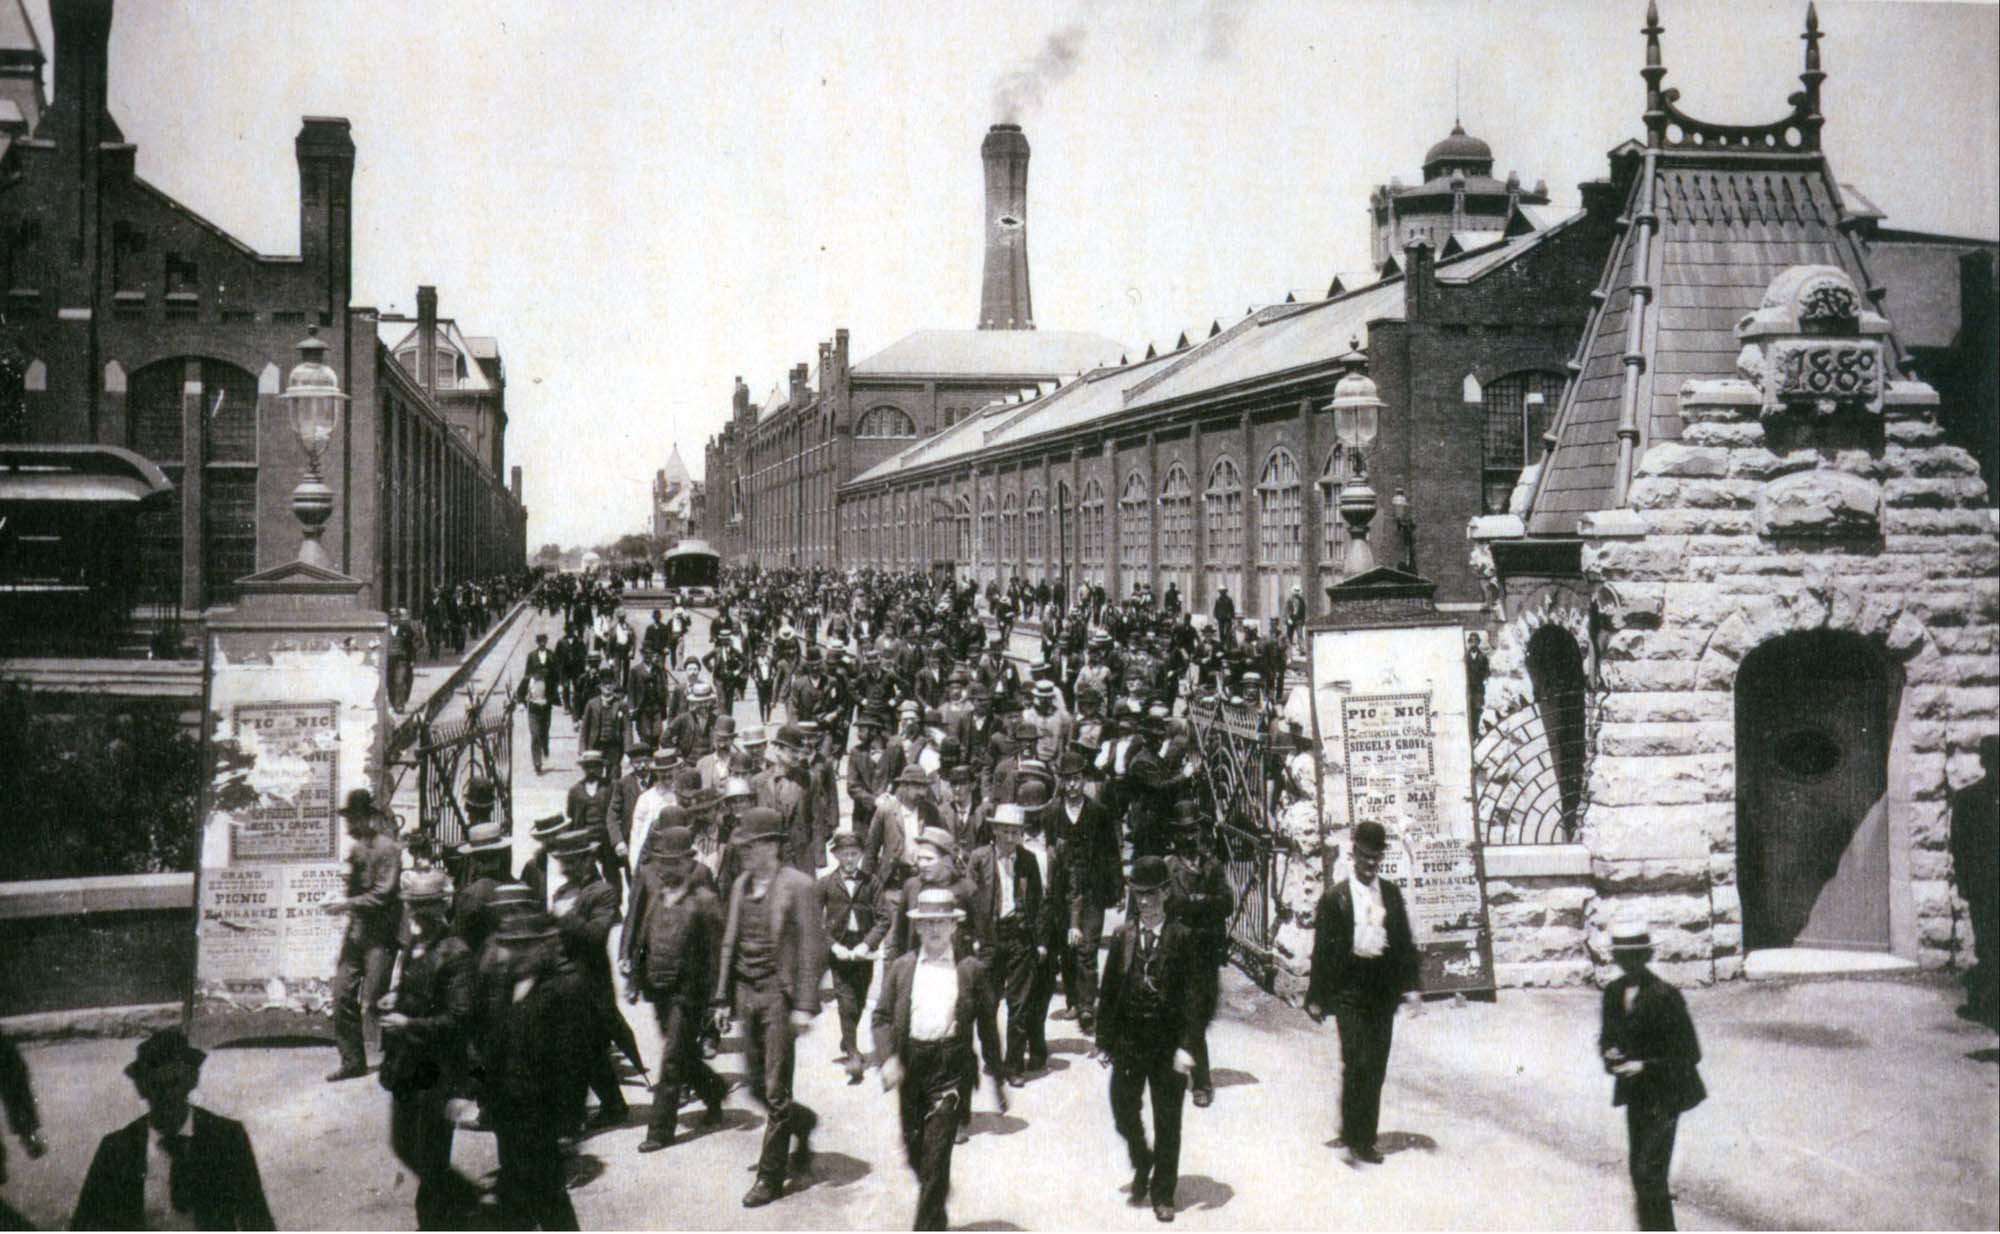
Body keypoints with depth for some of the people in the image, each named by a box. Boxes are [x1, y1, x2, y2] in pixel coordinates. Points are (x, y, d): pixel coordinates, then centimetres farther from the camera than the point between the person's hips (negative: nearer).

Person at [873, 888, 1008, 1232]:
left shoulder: (972, 970, 2)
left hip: (951, 1066, -3)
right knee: (914, 1149, 13)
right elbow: (883, 1017, 4)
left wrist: (996, 1079, 8)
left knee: (936, 1152, -9)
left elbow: (988, 1025, 6)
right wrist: (887, 1058, -13)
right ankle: (935, 1203, 42)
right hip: (909, 1064, 3)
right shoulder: (901, 968, 7)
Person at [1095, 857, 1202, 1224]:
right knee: (1123, 1112, 6)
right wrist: (1104, 1041, 2)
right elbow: (1108, 991, 4)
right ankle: (1142, 1164, 35)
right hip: (1128, 1039, 2)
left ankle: (1163, 1194, 21)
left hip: (1168, 1043, -2)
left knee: (1167, 1122, 7)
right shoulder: (1123, 937, 0)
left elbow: (1190, 995, -8)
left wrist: (1185, 1046, -14)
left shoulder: (1180, 938, -7)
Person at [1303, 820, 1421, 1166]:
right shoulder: (1335, 897, -3)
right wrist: (1316, 996, -2)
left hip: (1383, 989, 4)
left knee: (1376, 1068, 7)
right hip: (1349, 990, -4)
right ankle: (1351, 1137, -3)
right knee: (1356, 1063, -12)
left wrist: (1410, 985, 2)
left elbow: (1405, 942, 11)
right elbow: (1322, 950, -1)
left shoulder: (1391, 893, 9)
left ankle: (1366, 1140, 16)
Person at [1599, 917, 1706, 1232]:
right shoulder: (1614, 992, 2)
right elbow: (1608, 1036, 15)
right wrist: (1609, 1052, -9)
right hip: (1635, 1093, 7)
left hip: (1664, 1094, -7)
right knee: (1640, 1172, 14)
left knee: (1649, 1171, -11)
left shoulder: (1665, 997, -18)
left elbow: (1690, 1054, -15)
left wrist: (1644, 1066, -22)